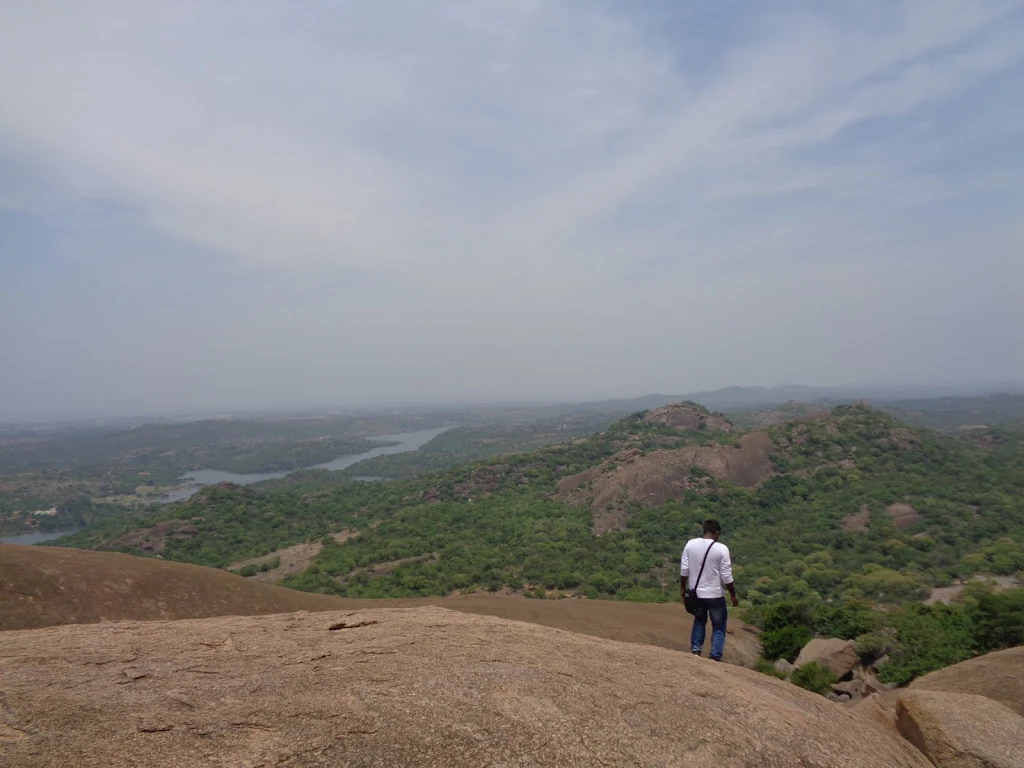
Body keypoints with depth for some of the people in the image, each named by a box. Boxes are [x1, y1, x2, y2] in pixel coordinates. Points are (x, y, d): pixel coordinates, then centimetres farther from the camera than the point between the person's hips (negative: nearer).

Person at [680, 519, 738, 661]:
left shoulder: (690, 544, -6)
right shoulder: (721, 549, -15)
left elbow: (684, 570, -3)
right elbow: (727, 577, -12)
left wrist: (682, 588, 9)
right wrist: (733, 595, 1)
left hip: (696, 593, 3)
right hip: (715, 595, -3)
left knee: (699, 621, 25)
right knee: (719, 626, 14)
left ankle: (695, 650, 20)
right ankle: (715, 657, 12)